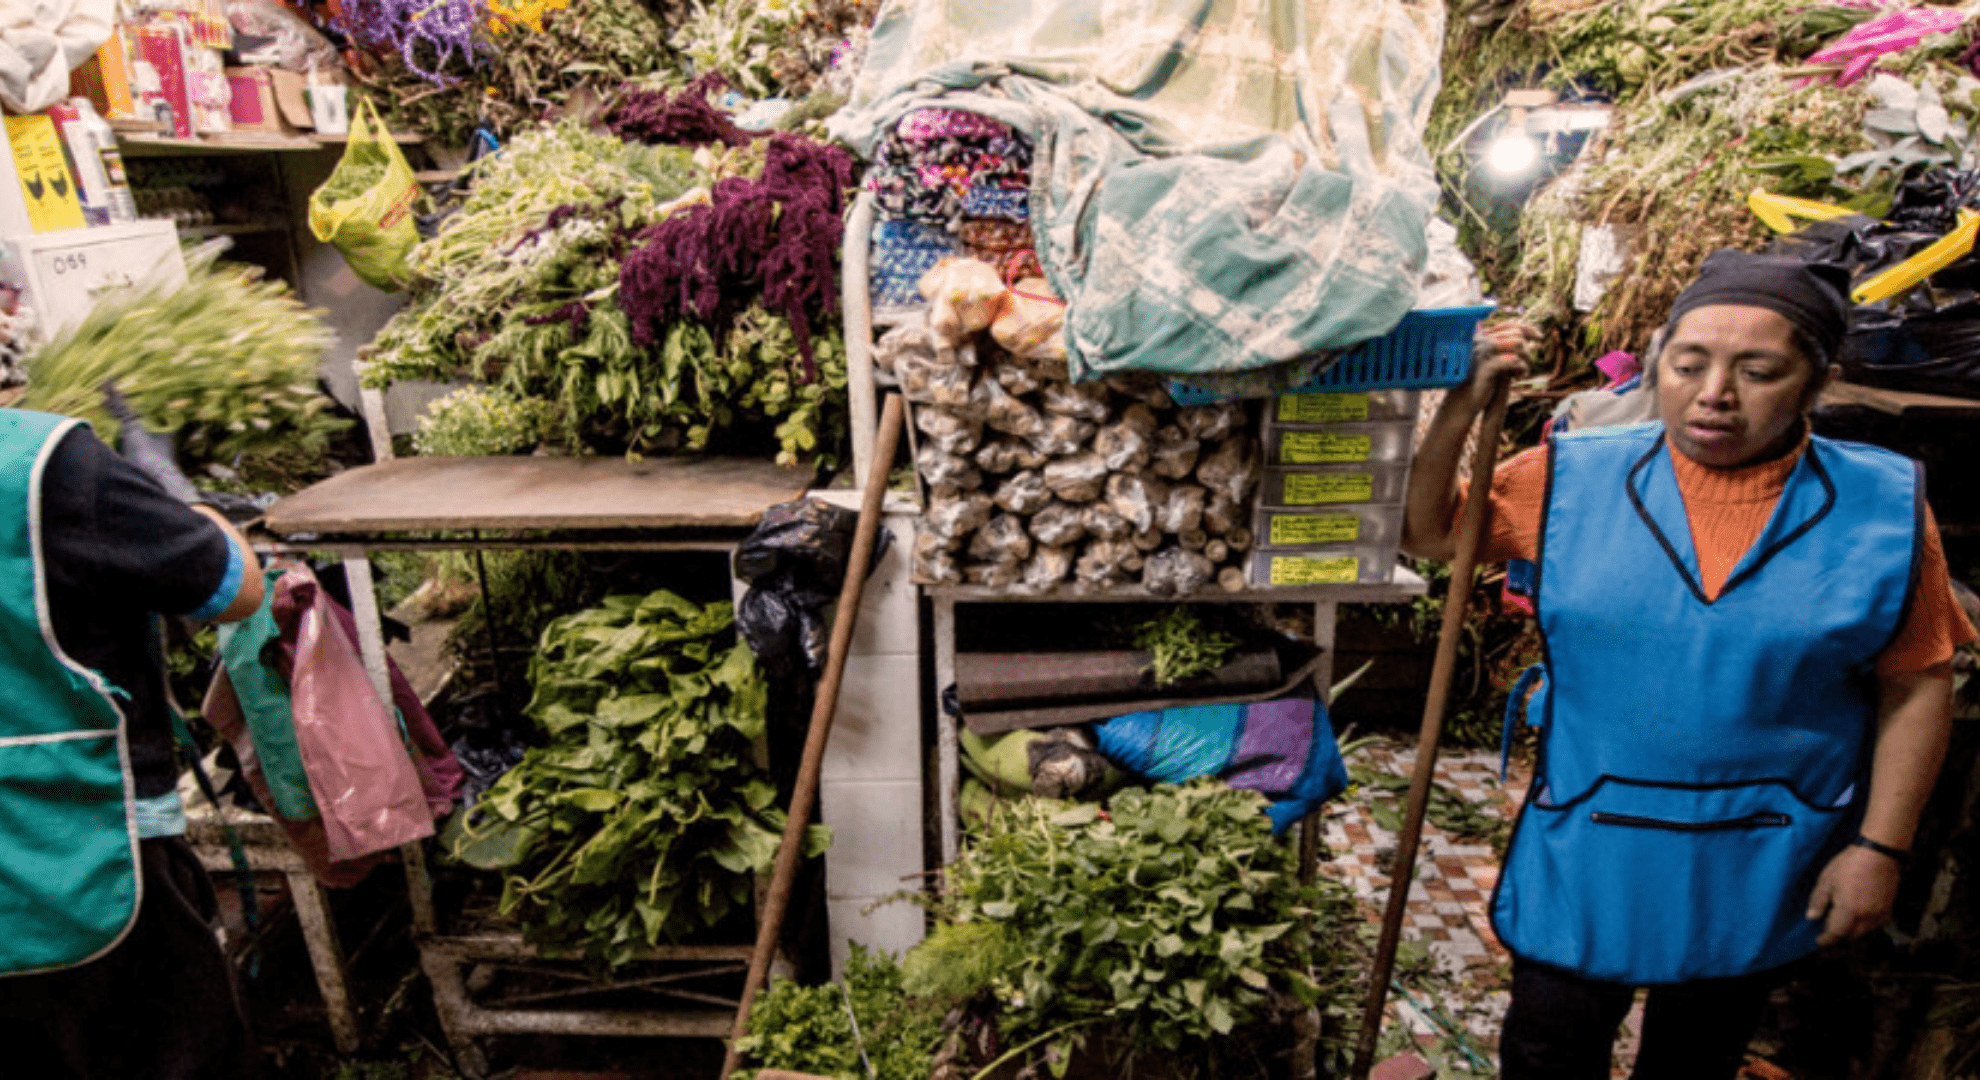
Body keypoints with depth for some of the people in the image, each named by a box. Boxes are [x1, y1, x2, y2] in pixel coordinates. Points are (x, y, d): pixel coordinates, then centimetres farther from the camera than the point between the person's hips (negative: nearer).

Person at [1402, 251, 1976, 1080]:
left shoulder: (1881, 509, -8)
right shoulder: (1573, 478, -9)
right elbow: (1426, 535, -5)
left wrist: (1880, 846, -5)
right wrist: (1464, 405, -17)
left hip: (1756, 876, 1)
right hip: (1584, 856, 0)